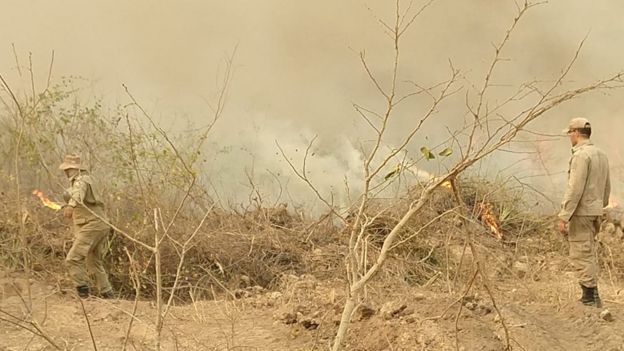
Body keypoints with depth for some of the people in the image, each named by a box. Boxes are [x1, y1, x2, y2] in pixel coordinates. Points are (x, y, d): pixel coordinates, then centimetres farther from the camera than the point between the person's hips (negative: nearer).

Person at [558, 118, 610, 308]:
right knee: (589, 253, 16)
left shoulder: (581, 155, -16)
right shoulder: (601, 154, 12)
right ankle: (592, 297, 20)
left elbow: (575, 189, -21)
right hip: (595, 211, 9)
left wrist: (563, 217, -19)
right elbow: (607, 187, 18)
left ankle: (590, 297, -3)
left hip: (581, 212, -9)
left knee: (581, 254, -4)